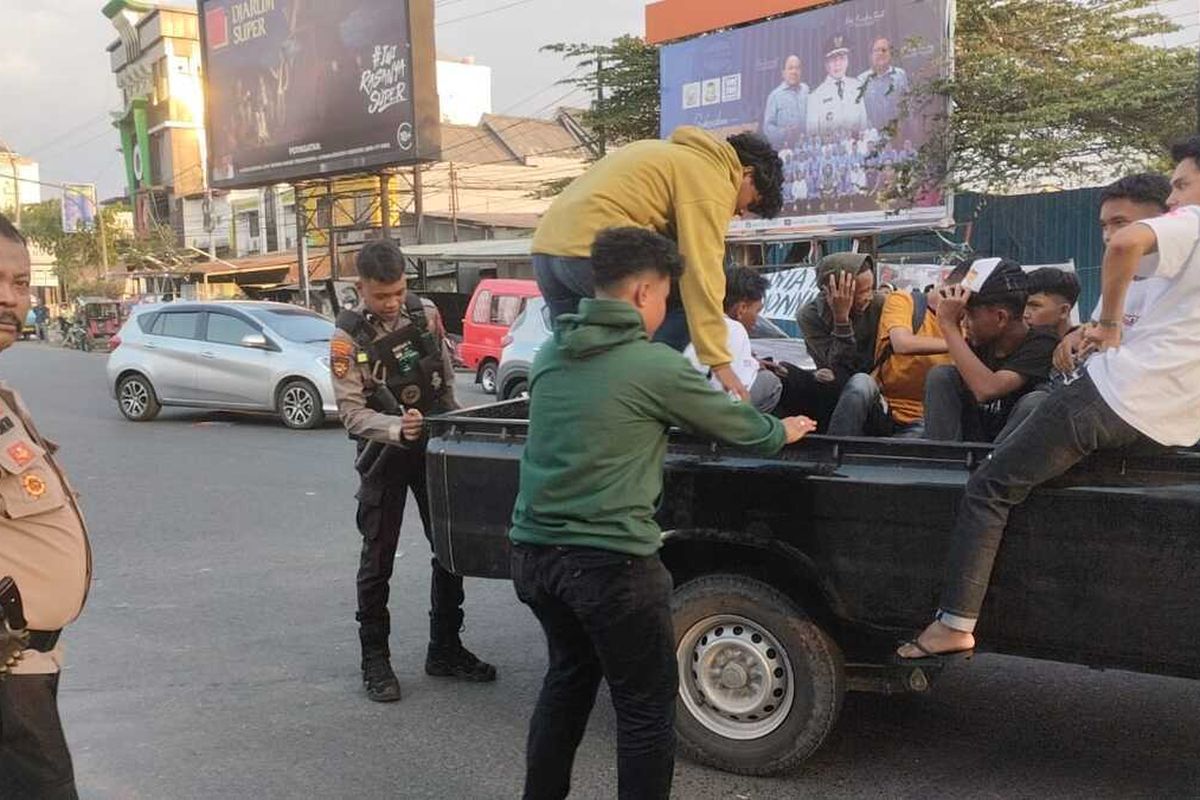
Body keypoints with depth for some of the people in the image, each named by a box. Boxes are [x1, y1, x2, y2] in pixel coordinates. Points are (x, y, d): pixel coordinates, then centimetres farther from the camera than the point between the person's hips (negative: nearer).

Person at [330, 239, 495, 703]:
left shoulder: (426, 314, 0)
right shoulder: (349, 338, -14)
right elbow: (352, 412, -18)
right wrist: (397, 429, -34)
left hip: (434, 445, 5)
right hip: (384, 454, -4)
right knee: (377, 559, 2)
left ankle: (445, 650, 23)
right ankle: (375, 661, 15)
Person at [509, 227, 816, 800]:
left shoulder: (551, 354, 8)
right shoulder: (656, 365, -11)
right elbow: (742, 429, 2)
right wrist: (784, 431, 24)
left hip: (534, 549, 8)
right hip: (609, 560, -7)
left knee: (569, 674, 27)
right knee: (646, 705, 8)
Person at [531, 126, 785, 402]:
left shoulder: (677, 153, 26)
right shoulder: (713, 181, -3)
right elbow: (703, 273, -12)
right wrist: (719, 362, -13)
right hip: (594, 250, -9)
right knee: (688, 301, 4)